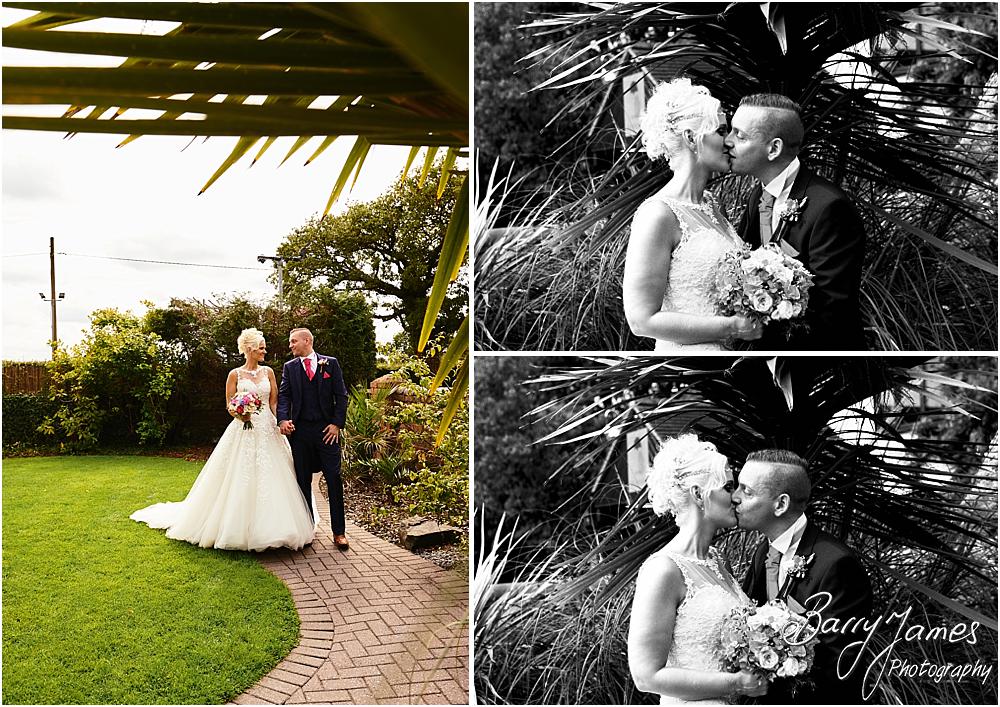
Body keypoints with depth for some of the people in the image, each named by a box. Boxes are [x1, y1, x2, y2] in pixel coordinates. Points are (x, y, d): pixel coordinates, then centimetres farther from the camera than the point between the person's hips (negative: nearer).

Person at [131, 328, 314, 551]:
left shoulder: (268, 372, 9)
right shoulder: (235, 374, 1)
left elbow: (274, 402, 8)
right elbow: (229, 406, 3)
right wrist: (240, 414, -18)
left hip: (268, 432, 3)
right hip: (244, 432, -3)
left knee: (269, 480, 1)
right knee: (240, 481, -2)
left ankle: (268, 529, 11)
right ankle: (238, 529, 10)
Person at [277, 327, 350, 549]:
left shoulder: (330, 363, 5)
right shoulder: (289, 367, 10)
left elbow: (341, 396, 2)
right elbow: (283, 396, 2)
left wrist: (337, 424, -7)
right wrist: (283, 419, -16)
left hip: (327, 430, -2)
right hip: (300, 431, 2)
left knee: (334, 480, -3)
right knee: (303, 481, 8)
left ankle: (339, 531, 5)